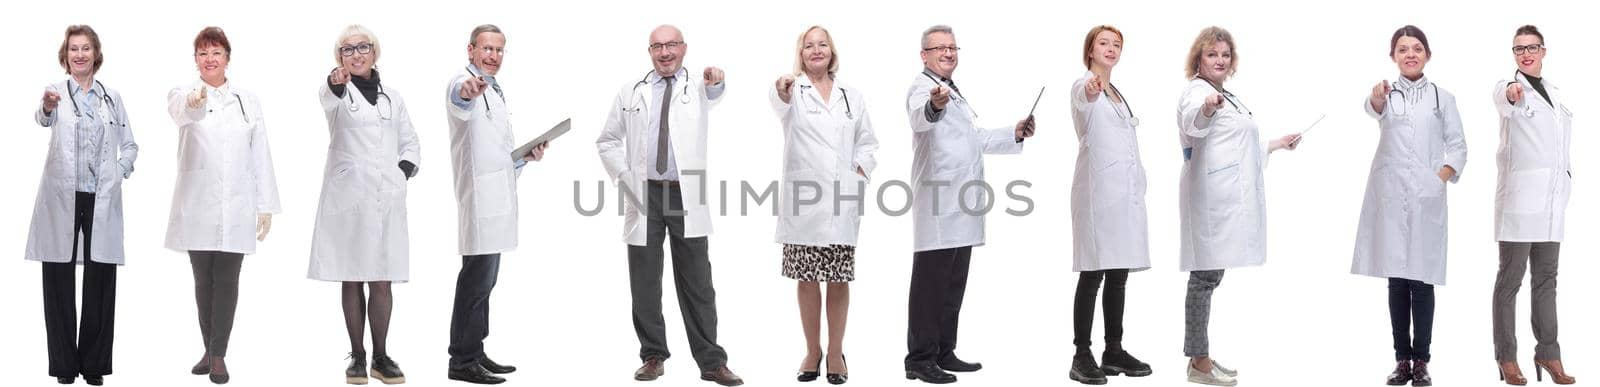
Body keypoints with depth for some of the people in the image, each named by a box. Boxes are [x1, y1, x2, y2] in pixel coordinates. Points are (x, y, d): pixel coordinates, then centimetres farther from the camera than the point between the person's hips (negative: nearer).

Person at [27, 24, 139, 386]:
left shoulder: (112, 97, 9)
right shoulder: (56, 92, 0)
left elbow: (130, 146, 16)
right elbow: (43, 119, -24)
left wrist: (119, 173, -2)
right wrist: (46, 107, -46)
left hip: (102, 200, 2)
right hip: (61, 198, -2)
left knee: (100, 281, 3)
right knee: (59, 282, 2)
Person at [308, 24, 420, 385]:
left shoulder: (393, 96, 15)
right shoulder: (337, 91, 3)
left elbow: (410, 142, 21)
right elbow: (329, 97, -22)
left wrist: (404, 172, 0)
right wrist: (336, 82, -46)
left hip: (387, 197, 2)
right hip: (347, 196, -2)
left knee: (382, 281, 2)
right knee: (351, 280, 1)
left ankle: (381, 356, 10)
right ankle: (357, 356, 9)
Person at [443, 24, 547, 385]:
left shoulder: (495, 92, 21)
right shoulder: (464, 82, -9)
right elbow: (460, 104, -36)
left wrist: (525, 156, 10)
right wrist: (466, 92, -59)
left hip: (497, 198, 10)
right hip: (480, 195, -10)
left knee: (484, 279, 14)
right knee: (477, 277, -10)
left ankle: (474, 353, 21)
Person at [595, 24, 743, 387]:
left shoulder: (698, 87, 4)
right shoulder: (631, 93, 9)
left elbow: (714, 94, -22)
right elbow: (607, 140, 15)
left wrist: (715, 81, -46)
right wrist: (623, 176, 1)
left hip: (687, 196, -1)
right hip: (644, 196, 2)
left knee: (697, 283, 1)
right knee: (645, 282, 5)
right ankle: (653, 356, 17)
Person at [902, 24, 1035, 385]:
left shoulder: (952, 91, 21)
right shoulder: (922, 87, -9)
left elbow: (974, 139, 33)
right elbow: (920, 117, -34)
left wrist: (1014, 134, 20)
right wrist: (934, 105, -57)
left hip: (960, 206, 9)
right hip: (938, 204, -9)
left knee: (953, 284, 13)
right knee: (930, 284, -6)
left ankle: (944, 353, 21)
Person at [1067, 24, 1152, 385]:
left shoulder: (1118, 94, 21)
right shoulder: (1083, 86, -5)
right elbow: (1082, 100, -32)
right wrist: (1090, 91, -56)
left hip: (1126, 191, 8)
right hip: (1098, 190, -8)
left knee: (1118, 275, 9)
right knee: (1093, 275, -9)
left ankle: (1114, 351, 14)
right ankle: (1082, 356, -7)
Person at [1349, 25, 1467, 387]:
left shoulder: (1443, 97, 9)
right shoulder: (1386, 92, 6)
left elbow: (1458, 147, 8)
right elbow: (1374, 109, -19)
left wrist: (1440, 179, -8)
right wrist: (1377, 96, -43)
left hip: (1426, 199, 0)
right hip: (1391, 198, 0)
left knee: (1421, 280, -1)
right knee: (1397, 280, 4)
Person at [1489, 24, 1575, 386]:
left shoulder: (1554, 92, 16)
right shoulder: (1510, 87, -5)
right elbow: (1502, 101, -31)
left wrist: (1566, 178, 12)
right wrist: (1511, 93, -55)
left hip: (1553, 197, 6)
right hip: (1520, 195, -6)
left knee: (1546, 278, 9)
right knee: (1510, 279, -2)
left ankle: (1548, 353, 14)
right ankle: (1506, 357, 3)